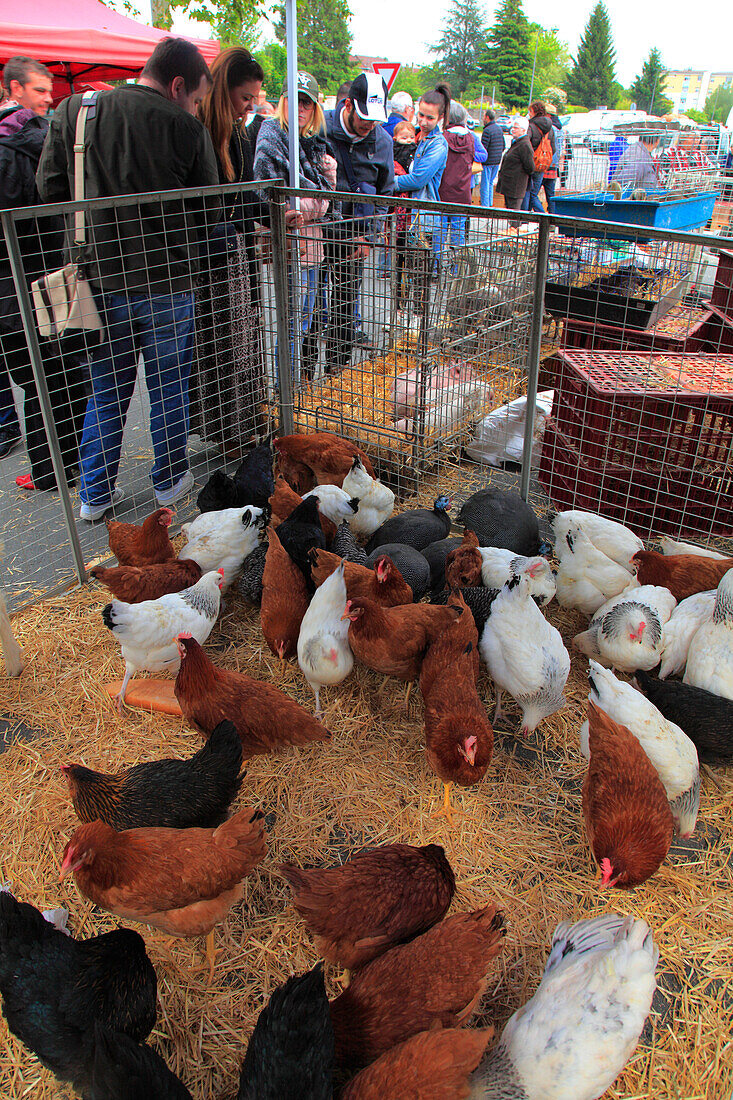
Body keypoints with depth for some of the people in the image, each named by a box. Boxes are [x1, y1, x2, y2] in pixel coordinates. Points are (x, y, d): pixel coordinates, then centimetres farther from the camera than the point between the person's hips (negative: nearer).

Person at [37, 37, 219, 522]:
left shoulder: (72, 111, 1)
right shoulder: (186, 127, -10)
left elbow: (50, 186, 4)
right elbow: (210, 209, -3)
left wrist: (99, 221, 16)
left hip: (101, 278, 3)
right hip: (168, 282, -3)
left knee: (107, 392, 14)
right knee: (169, 388, 13)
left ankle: (95, 495, 21)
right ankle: (170, 481, 26)